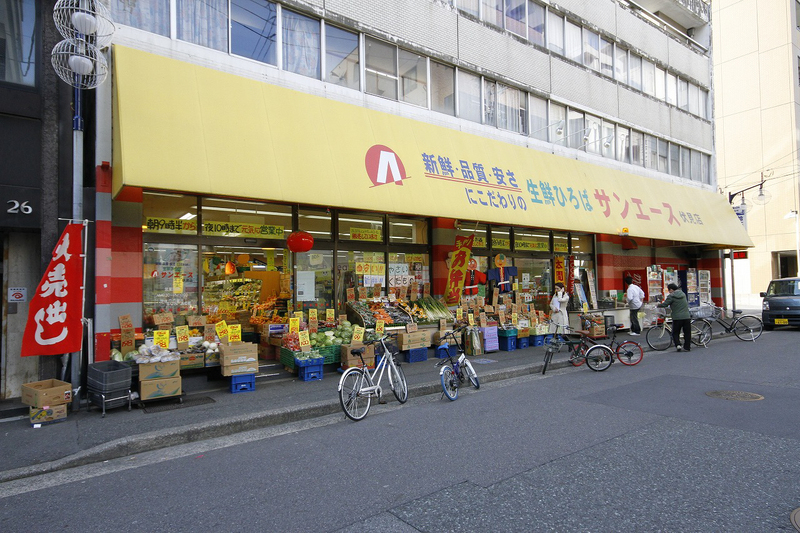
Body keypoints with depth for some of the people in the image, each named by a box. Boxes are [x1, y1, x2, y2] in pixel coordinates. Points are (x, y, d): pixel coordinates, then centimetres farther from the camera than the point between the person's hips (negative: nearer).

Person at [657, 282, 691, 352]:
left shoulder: (671, 296, -9)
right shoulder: (683, 294, 12)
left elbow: (665, 304, -14)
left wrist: (657, 305, 4)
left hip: (677, 318, -5)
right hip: (686, 317, 5)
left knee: (675, 333, 8)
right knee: (687, 333, 11)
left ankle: (678, 345, -8)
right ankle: (687, 347, 14)